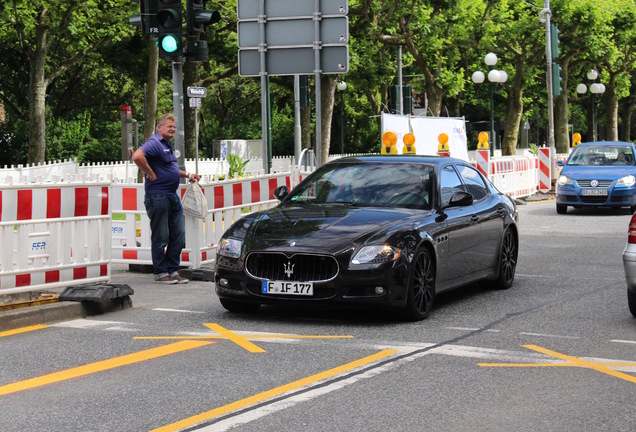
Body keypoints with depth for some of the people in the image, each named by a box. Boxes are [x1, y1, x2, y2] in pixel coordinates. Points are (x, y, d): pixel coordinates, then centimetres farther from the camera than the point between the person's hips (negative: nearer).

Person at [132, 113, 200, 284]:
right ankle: (160, 273, 5)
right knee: (161, 236, -2)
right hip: (157, 196, -10)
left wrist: (187, 175, 24)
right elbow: (137, 156, -30)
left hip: (173, 196, 10)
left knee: (178, 234, 10)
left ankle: (173, 270, 18)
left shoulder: (168, 144, 19)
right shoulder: (154, 143, -12)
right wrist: (150, 173, -22)